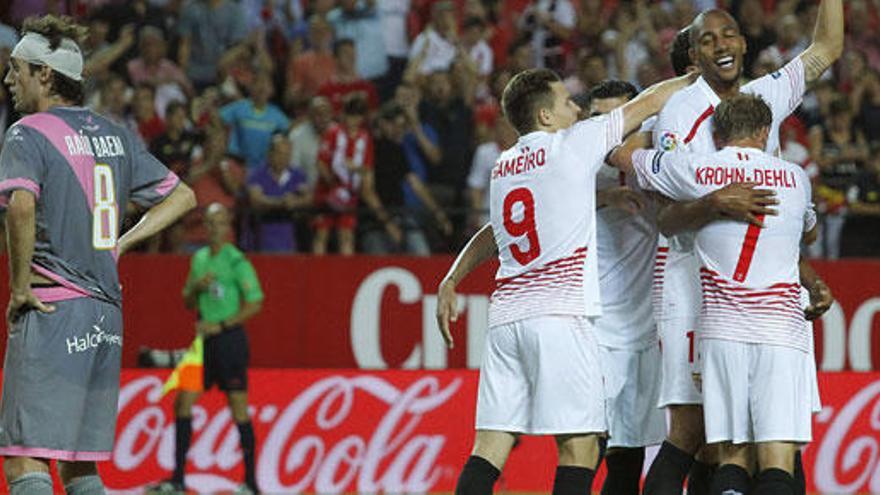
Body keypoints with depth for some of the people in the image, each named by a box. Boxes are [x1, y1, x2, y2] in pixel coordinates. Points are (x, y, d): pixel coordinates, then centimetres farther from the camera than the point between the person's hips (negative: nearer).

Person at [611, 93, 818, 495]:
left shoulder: (695, 169, 5)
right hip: (781, 325, 0)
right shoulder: (794, 177, 11)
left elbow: (620, 155, 21)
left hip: (721, 327, 0)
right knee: (777, 461, -7)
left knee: (732, 455, 5)